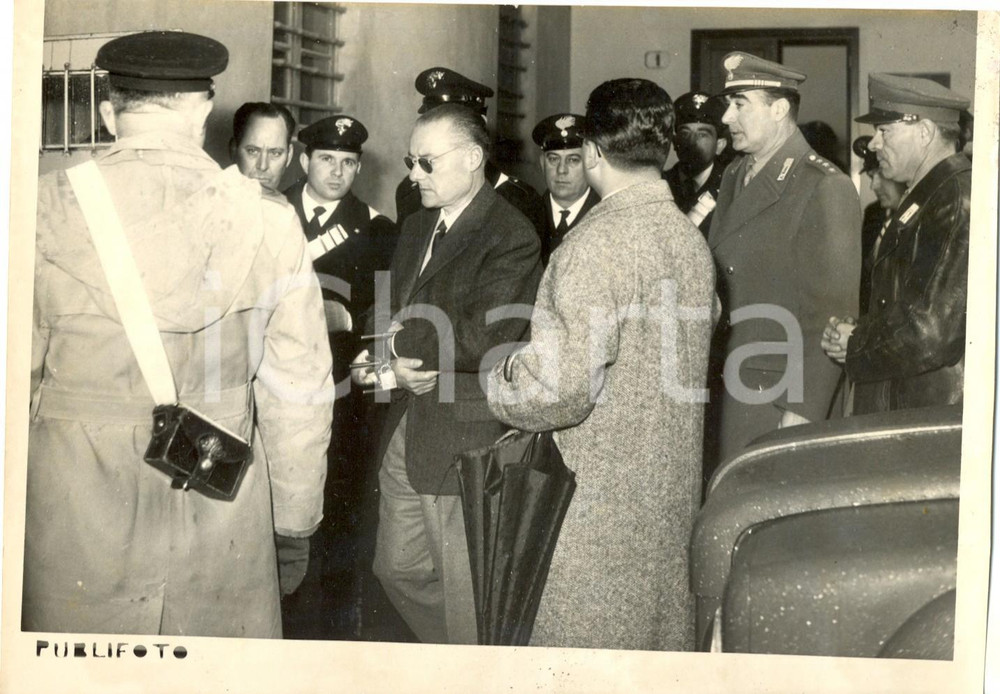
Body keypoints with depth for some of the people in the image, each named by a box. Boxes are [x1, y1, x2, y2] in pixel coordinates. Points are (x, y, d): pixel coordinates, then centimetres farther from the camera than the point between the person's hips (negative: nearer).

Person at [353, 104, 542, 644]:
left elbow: (481, 341, -22)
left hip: (462, 441, -9)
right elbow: (392, 319, 15)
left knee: (465, 593, 0)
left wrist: (398, 343, -12)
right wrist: (385, 363, -7)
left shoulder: (511, 239, -14)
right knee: (398, 569, 18)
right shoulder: (416, 229, 14)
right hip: (405, 430, 9)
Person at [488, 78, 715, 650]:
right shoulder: (692, 239, 8)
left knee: (580, 653, 1)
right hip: (674, 496, 8)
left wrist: (502, 385, -4)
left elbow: (565, 384, -25)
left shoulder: (599, 243, -18)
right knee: (664, 642, 16)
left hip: (599, 504, -8)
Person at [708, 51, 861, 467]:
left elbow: (833, 312, -14)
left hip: (780, 402, -7)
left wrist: (802, 412, -17)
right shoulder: (735, 177, 15)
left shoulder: (825, 189, -10)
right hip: (725, 393, 7)